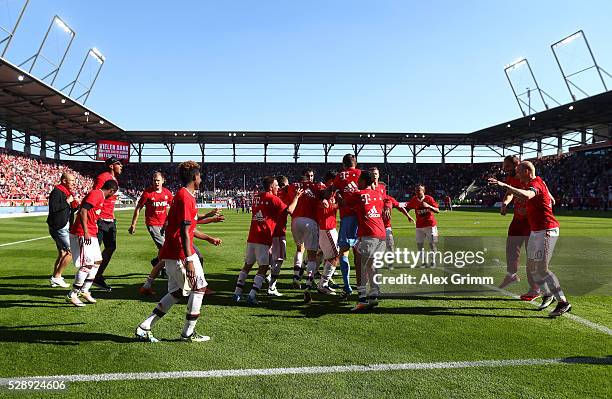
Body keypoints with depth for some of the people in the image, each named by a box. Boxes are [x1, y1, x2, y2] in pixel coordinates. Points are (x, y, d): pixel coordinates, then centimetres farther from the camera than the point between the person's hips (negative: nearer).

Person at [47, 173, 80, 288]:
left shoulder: (67, 192, 17)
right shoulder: (56, 192, -13)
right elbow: (53, 208, -26)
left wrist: (75, 205, 3)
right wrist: (67, 201, -19)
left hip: (64, 227, 10)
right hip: (58, 227, -10)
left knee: (62, 254, 15)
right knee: (71, 251, -11)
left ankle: (55, 279, 23)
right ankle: (56, 277, -3)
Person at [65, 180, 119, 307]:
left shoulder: (100, 196, 17)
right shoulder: (96, 194, -13)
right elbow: (83, 211, -23)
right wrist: (85, 232, -26)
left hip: (90, 235, 11)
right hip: (82, 235, -11)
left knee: (96, 262, 14)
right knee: (87, 264, -9)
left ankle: (84, 291, 21)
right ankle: (72, 295, 1)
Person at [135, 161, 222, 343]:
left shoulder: (181, 195, 16)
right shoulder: (186, 197, -16)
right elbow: (184, 232, -22)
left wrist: (208, 238, 33)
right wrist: (189, 260, -25)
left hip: (171, 253, 10)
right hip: (180, 254, -10)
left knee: (177, 292, 16)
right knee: (199, 288, 4)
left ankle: (144, 328, 17)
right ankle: (188, 333, 13)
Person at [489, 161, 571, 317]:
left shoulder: (535, 184, -17)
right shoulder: (539, 182, 15)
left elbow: (526, 195, -43)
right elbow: (552, 201, 30)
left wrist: (504, 185, -47)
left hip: (546, 231, -10)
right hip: (536, 231, 10)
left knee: (542, 269, -11)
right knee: (531, 266, 14)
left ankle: (563, 302, -2)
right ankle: (547, 295, 29)